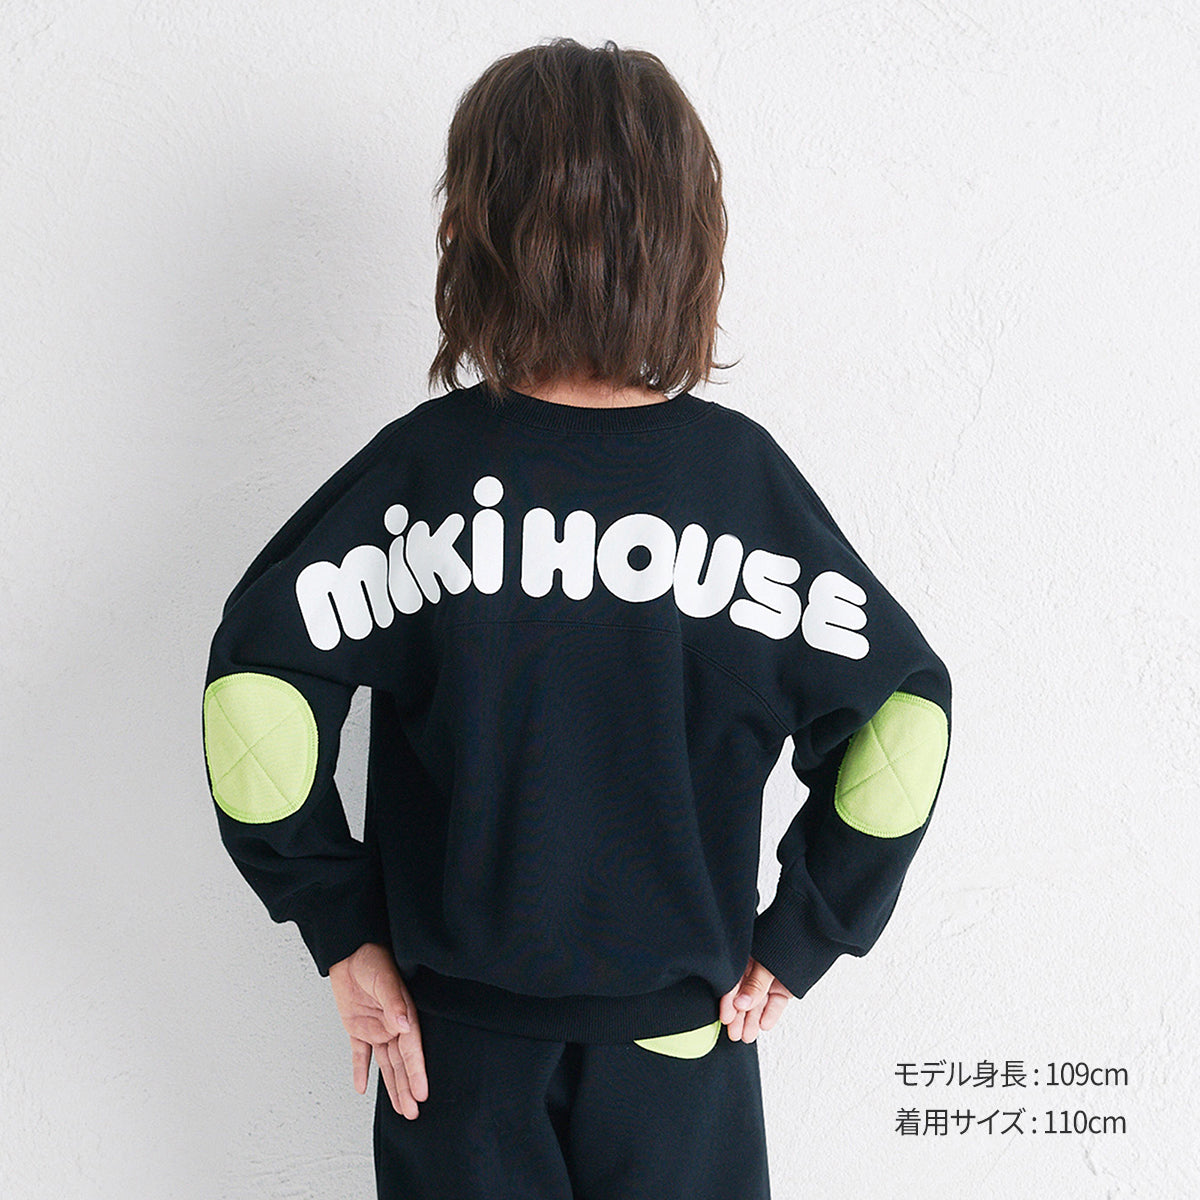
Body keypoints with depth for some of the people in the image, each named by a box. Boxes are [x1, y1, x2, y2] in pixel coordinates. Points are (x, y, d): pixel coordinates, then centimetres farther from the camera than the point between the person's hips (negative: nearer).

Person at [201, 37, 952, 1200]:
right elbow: (902, 708, -12)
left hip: (458, 1033, 0)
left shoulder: (424, 464, -14)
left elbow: (255, 686, -19)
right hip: (680, 1031, 1)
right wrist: (799, 938, -3)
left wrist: (341, 931, -8)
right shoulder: (741, 472, -12)